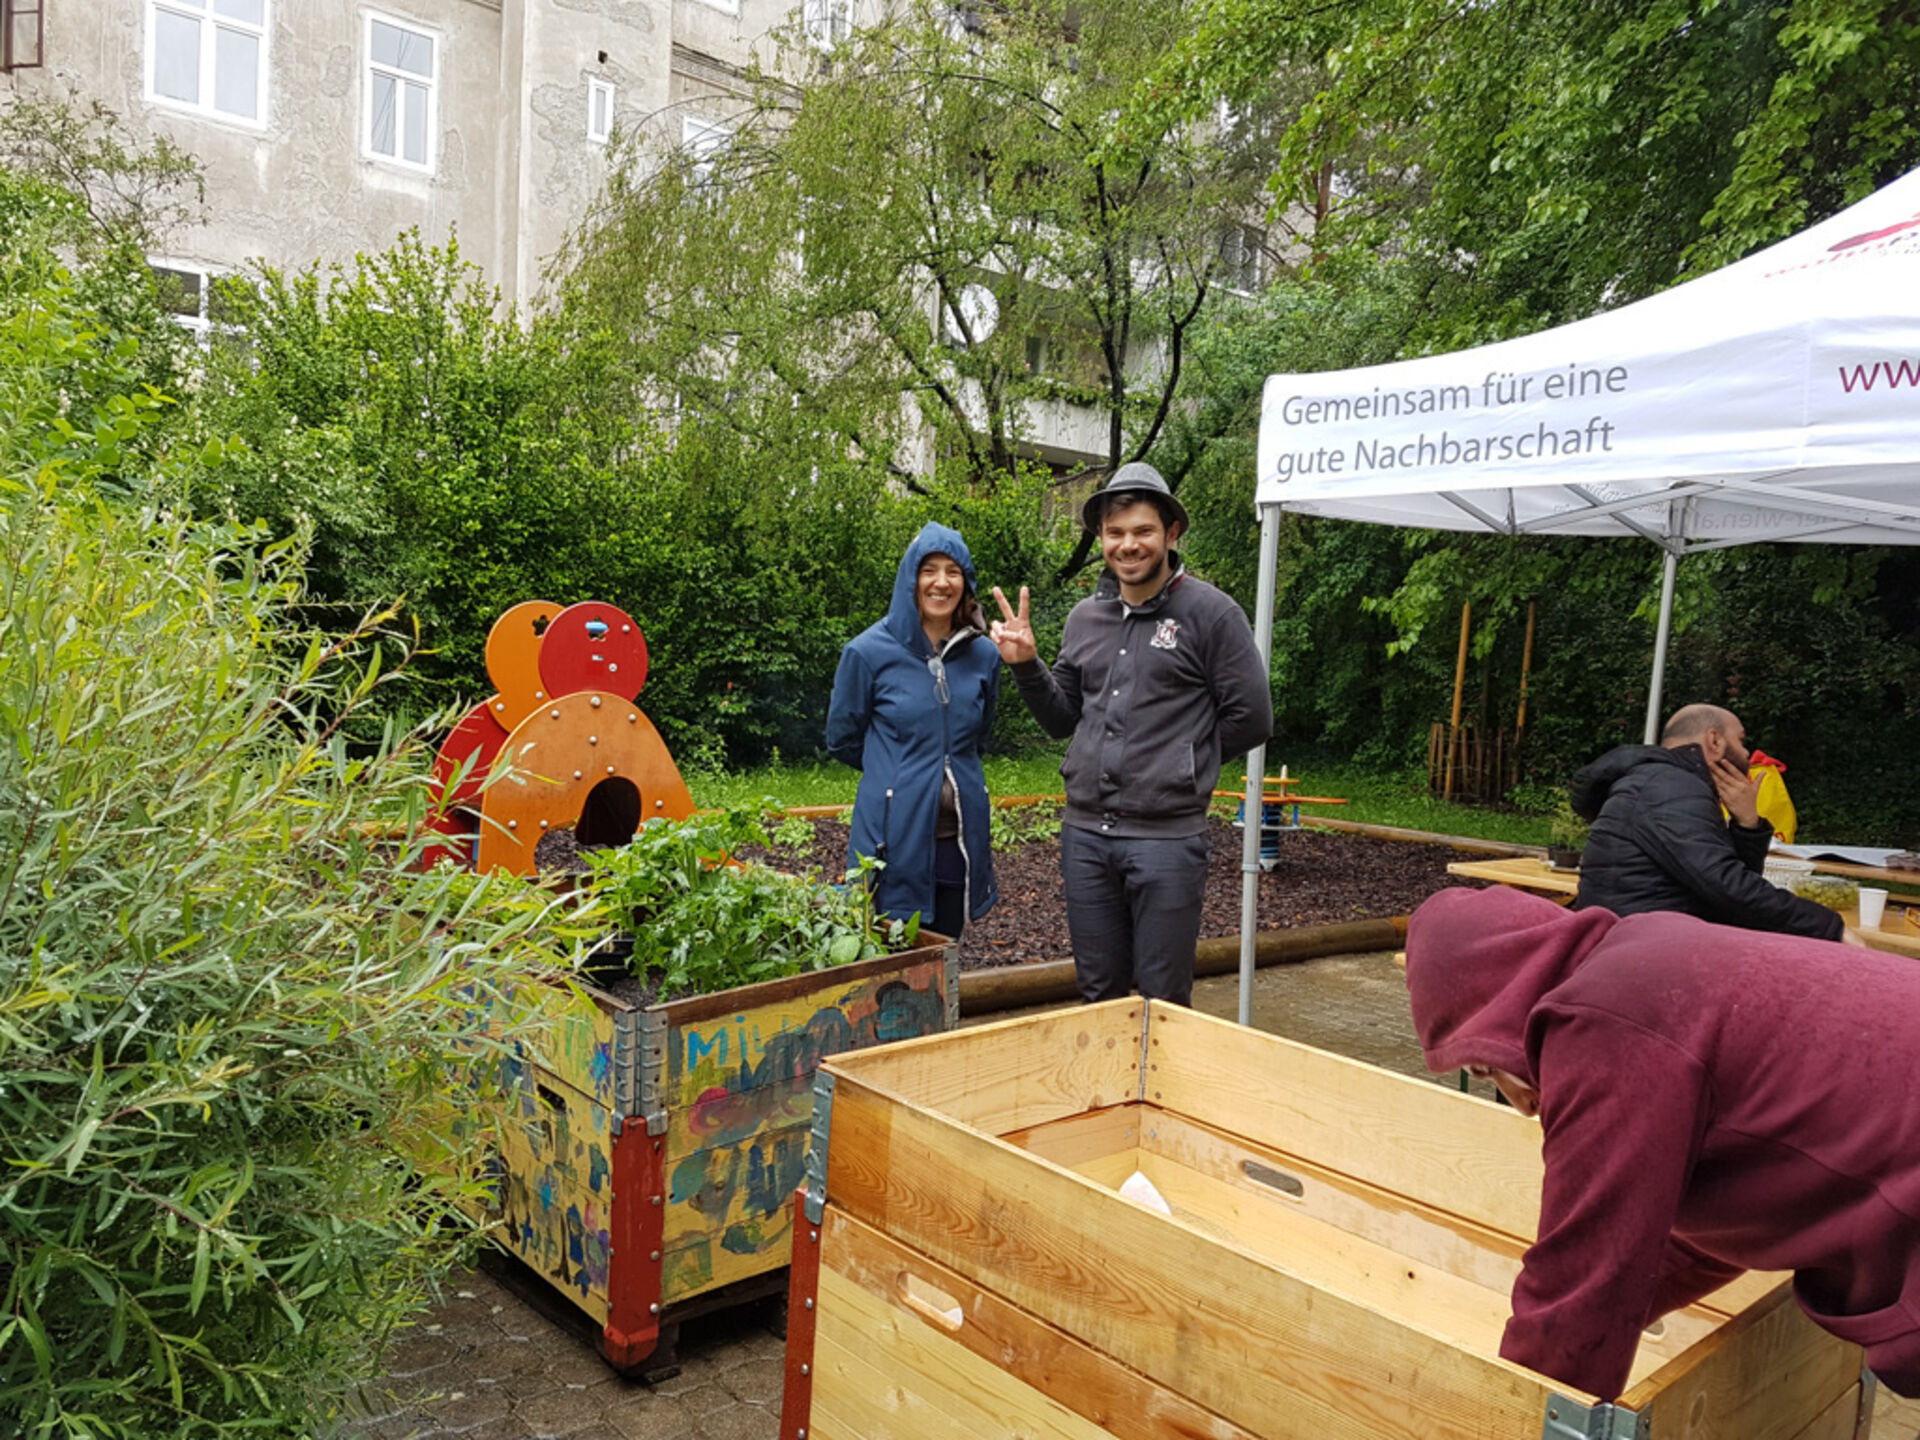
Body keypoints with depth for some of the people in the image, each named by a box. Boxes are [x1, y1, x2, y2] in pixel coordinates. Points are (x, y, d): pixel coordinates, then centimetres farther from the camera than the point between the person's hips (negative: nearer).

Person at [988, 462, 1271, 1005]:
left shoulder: (1211, 613, -6)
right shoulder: (1085, 617, 11)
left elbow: (1250, 718, -5)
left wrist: (1178, 763, 1)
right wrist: (1026, 665, 2)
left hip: (1167, 837, -5)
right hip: (1084, 833, 5)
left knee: (1163, 1001, 6)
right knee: (1097, 994, 16)